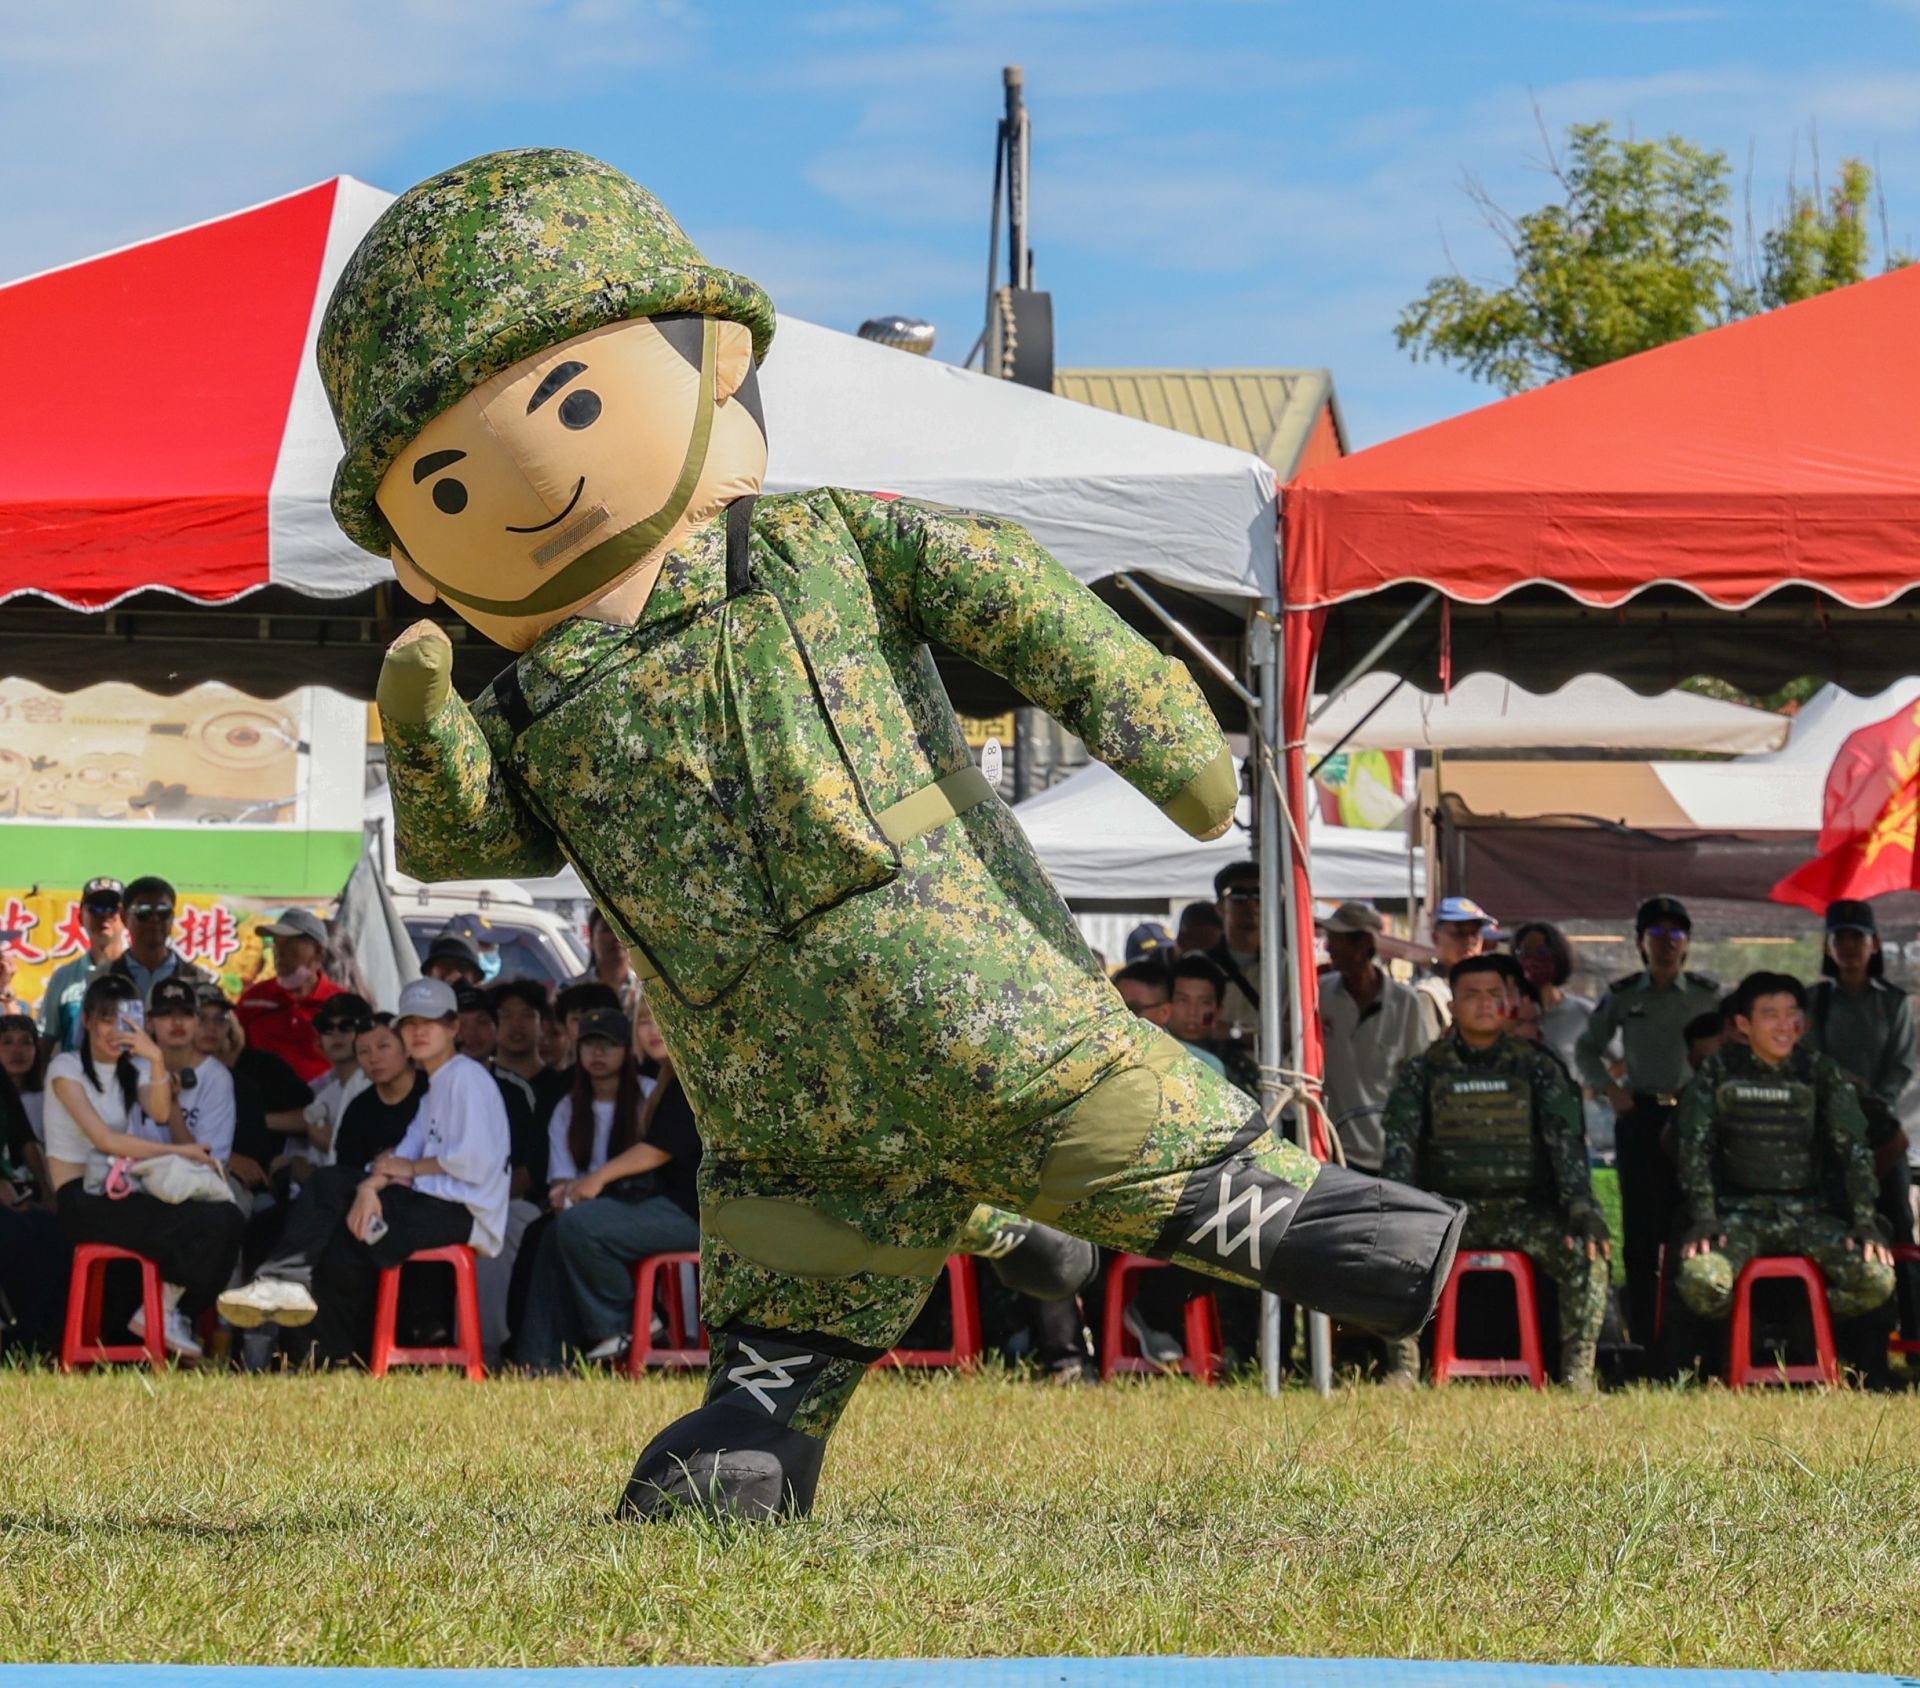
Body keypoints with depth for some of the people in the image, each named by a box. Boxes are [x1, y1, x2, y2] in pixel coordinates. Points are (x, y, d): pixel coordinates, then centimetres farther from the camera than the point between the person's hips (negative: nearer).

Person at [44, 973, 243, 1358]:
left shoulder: (134, 1069, 15)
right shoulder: (67, 1068, -2)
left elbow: (161, 1114, -7)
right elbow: (104, 1139, -13)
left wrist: (156, 1060, -23)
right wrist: (179, 1152, -11)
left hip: (124, 1195, 6)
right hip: (84, 1201, -6)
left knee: (227, 1221, -20)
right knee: (211, 1223, -26)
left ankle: (171, 1313, -7)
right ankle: (164, 1311, -8)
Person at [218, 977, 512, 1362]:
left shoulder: (466, 1077, -6)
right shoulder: (435, 1087, 24)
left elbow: (475, 1158, -18)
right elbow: (403, 1155, 12)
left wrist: (412, 1168, -3)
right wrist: (370, 1186, -10)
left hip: (464, 1212, -9)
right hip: (433, 1201, 9)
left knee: (344, 1244, -17)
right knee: (331, 1182, 0)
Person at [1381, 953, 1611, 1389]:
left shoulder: (1536, 1067, 7)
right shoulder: (1422, 1071, 8)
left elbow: (1567, 1140, -1)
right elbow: (1399, 1143, -1)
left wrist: (1581, 1208, -18)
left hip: (1523, 1206, 0)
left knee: (1587, 1254, -28)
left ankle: (1577, 1375, -20)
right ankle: (1403, 1370, -22)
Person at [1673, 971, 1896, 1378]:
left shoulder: (1821, 1072, 5)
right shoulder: (1718, 1073, 3)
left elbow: (1854, 1147, 2)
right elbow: (1693, 1146, -1)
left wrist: (1865, 1220, -9)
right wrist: (1703, 1218, -14)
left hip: (1810, 1213, 1)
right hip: (1740, 1212, -1)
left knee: (1878, 1280, -26)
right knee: (1700, 1283, -34)